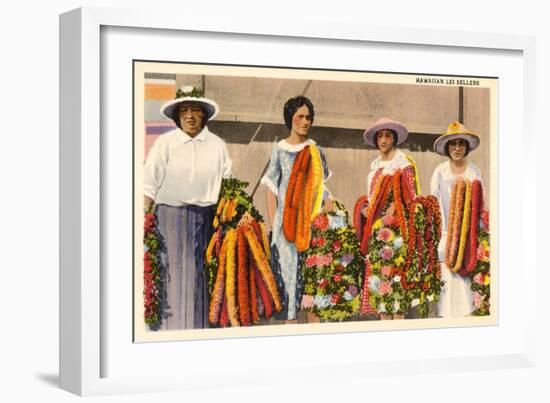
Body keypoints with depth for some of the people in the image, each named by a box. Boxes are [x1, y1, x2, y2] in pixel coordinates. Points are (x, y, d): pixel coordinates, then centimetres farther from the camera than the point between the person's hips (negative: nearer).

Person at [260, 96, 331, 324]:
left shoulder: (315, 150, 8)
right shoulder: (279, 150, 3)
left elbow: (322, 186, 10)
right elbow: (271, 189, 2)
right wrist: (273, 224, -5)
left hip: (312, 219, 2)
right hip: (287, 220, -2)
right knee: (288, 268, -3)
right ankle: (289, 318, 3)